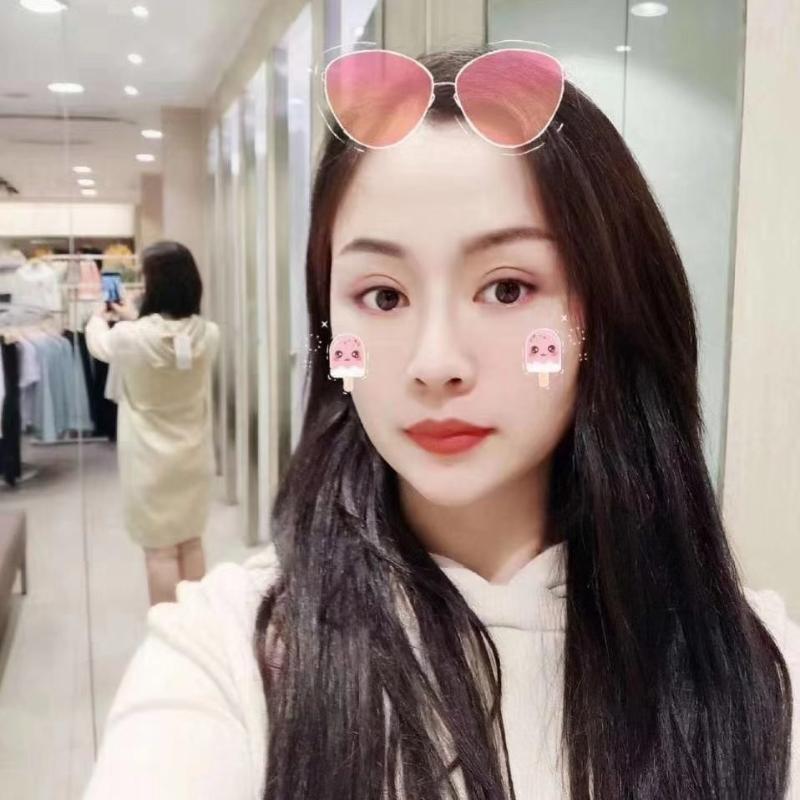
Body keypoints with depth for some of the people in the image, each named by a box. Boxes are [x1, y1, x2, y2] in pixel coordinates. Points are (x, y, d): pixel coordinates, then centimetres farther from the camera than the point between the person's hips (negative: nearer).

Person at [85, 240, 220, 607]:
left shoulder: (130, 338, -21)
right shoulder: (208, 335, -11)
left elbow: (98, 342, 5)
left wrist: (99, 318, 28)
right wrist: (134, 319, 29)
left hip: (151, 462, -4)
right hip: (194, 456, 4)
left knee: (161, 550, 7)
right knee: (191, 542, 19)